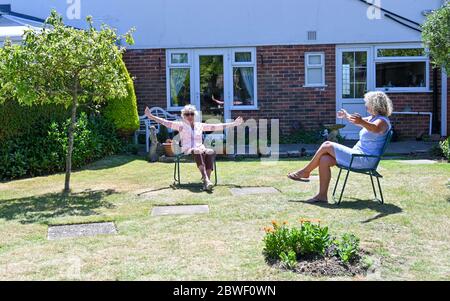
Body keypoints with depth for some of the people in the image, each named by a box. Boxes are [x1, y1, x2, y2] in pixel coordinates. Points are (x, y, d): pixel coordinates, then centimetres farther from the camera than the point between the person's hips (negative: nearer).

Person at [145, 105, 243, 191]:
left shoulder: (200, 125, 19)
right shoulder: (181, 125, 12)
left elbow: (217, 126, 17)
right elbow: (166, 122, 2)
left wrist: (234, 124, 14)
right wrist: (151, 116, -11)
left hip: (201, 149, 3)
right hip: (187, 151, -3)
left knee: (211, 152, -33)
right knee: (198, 152, -39)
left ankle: (207, 180, -42)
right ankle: (205, 179, -54)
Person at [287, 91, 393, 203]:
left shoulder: (382, 121, -13)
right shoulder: (374, 118, 18)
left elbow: (375, 128, -39)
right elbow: (357, 121, 40)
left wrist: (362, 122, -57)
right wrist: (346, 116, 53)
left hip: (365, 160, -10)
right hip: (358, 155, 10)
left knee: (327, 146, -13)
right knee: (324, 160, -6)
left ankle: (305, 172, 2)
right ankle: (322, 195, -7)